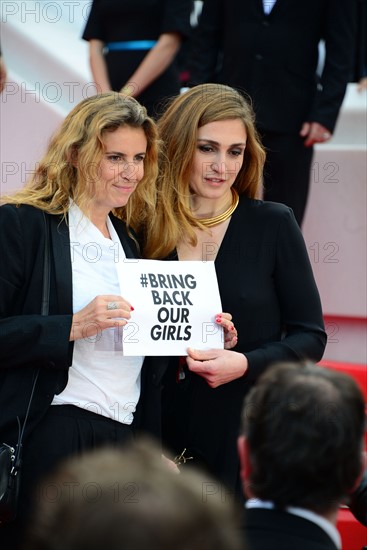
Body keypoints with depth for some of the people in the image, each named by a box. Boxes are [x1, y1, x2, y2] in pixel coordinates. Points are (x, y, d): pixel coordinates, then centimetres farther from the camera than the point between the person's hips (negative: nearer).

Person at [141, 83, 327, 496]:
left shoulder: (273, 225, -1)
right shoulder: (149, 232, 4)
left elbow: (310, 336, 0)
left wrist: (244, 364, -16)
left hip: (250, 434, -2)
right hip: (168, 432, 2)